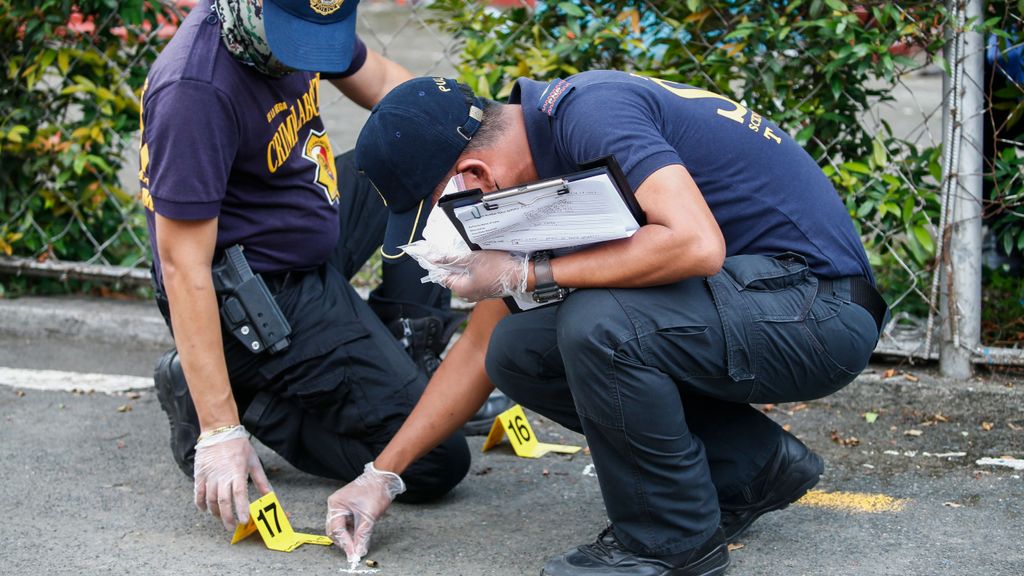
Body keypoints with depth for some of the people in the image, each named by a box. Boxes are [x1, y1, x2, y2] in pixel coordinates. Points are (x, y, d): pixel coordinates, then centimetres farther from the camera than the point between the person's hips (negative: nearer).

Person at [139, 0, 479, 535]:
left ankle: (407, 349, 14)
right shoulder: (196, 89, -30)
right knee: (436, 462, -9)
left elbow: (381, 80, 15)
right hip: (268, 303, -9)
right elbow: (184, 265, -29)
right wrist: (220, 428, -31)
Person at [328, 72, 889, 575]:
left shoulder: (588, 111, -21)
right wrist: (381, 475, 14)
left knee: (596, 325, -30)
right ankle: (752, 468, 10)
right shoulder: (530, 169, 7)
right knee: (517, 351, 2)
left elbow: (695, 243, -35)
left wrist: (526, 274, -25)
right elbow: (481, 345, 16)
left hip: (819, 309, -10)